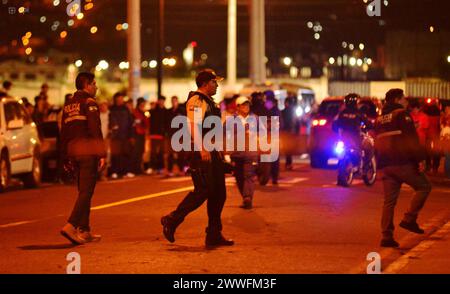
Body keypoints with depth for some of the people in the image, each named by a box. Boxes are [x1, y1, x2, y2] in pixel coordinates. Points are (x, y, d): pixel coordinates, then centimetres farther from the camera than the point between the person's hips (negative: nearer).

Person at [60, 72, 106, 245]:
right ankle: (71, 226, -22)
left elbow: (64, 132, 18)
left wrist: (65, 158, 22)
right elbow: (95, 129, -14)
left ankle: (84, 231, 14)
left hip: (74, 151, 8)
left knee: (83, 191, 14)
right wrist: (101, 154, -14)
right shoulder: (89, 102, -6)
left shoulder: (68, 104, 17)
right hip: (88, 151, -8)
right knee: (86, 192, -10)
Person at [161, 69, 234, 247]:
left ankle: (214, 235, 10)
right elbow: (193, 126, -24)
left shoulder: (209, 101, 22)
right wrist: (202, 149, -32)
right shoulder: (196, 101, -11)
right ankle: (172, 220, -2)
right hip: (201, 153, -10)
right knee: (203, 191, -13)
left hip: (211, 152, 10)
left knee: (219, 193, 7)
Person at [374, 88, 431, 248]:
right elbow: (412, 140, -13)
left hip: (386, 165, 7)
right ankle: (409, 219, -5)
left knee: (389, 201, 7)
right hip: (403, 162, -7)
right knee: (424, 186, 6)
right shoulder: (402, 114, -5)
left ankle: (386, 236, 2)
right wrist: (419, 159, -14)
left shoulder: (379, 119, 19)